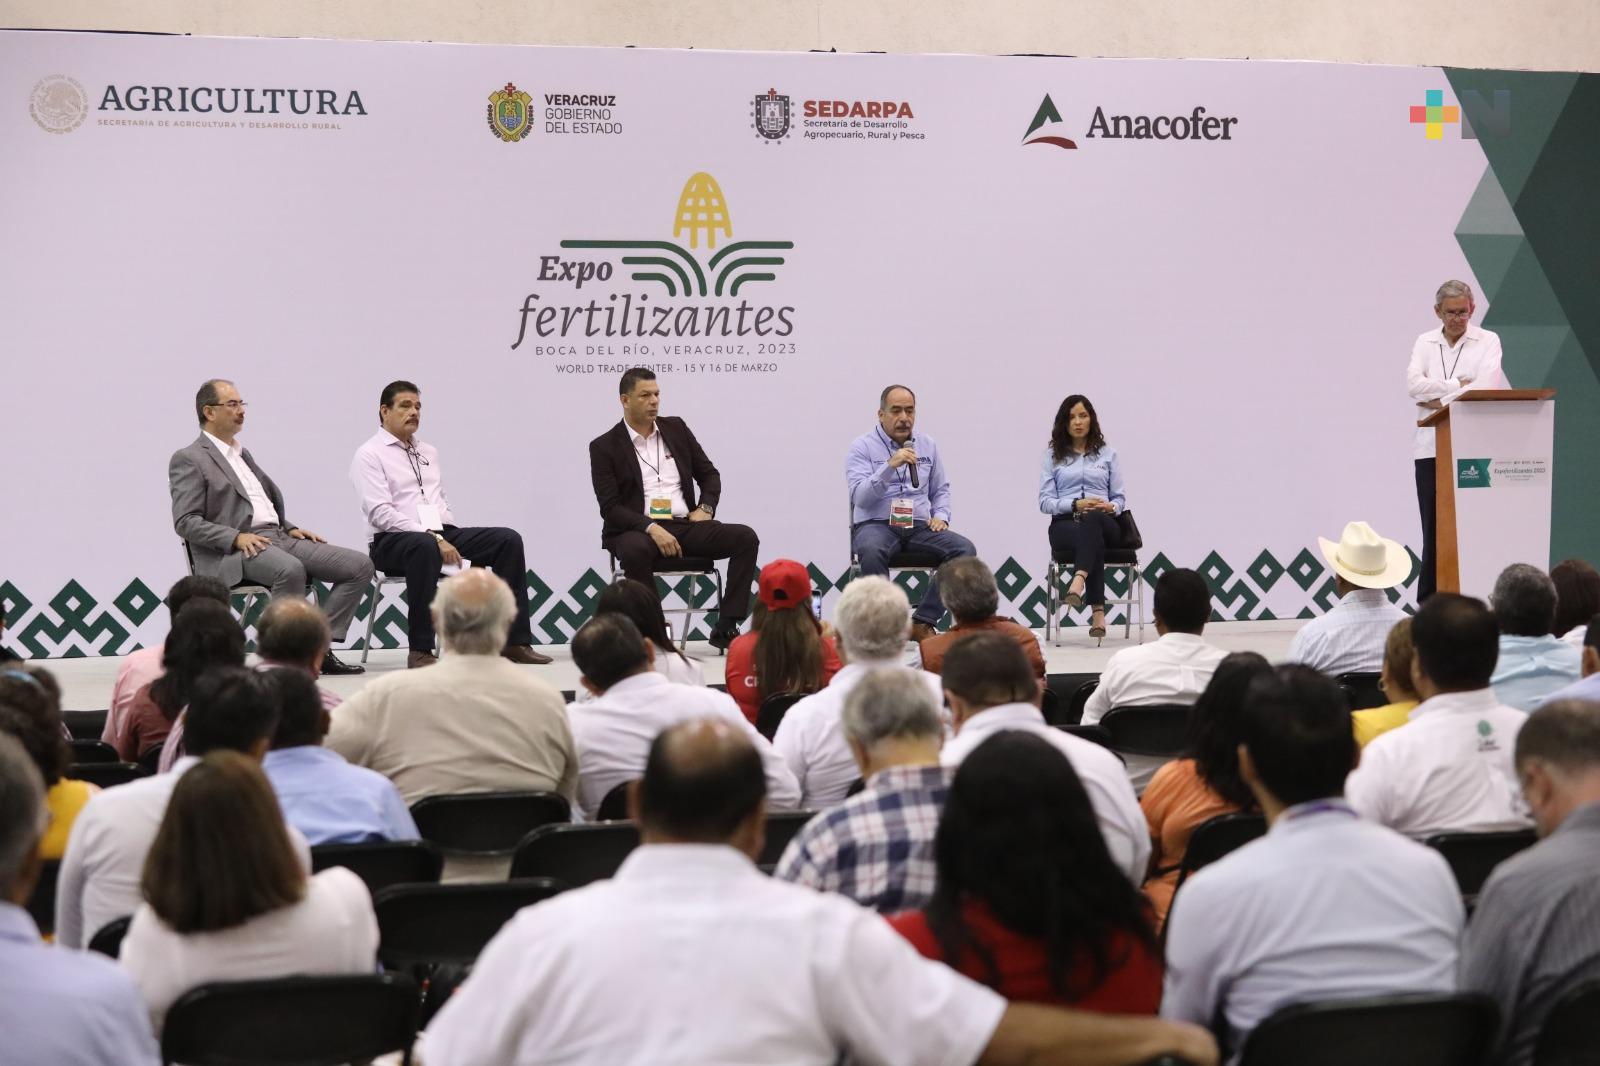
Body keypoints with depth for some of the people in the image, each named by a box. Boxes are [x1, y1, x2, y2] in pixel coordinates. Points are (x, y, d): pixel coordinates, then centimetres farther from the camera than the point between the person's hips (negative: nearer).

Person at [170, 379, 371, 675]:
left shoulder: (242, 454, 26)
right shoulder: (188, 459, 0)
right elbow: (185, 522, -9)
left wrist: (290, 528, 12)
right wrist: (237, 537, -20)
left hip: (278, 537, 8)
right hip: (232, 552, -8)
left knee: (360, 565, -9)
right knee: (290, 569, -40)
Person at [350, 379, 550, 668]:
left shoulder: (428, 452, 23)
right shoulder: (370, 455, -1)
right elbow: (381, 513, -13)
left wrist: (447, 538, 1)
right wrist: (434, 538, -21)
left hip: (441, 534, 7)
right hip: (392, 541, -7)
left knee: (508, 539, -12)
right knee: (424, 546, -42)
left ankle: (514, 641, -14)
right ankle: (420, 651, -37)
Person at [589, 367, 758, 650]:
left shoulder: (676, 428, 15)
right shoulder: (604, 447, 1)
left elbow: (709, 475, 20)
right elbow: (610, 508, -6)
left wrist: (705, 508, 0)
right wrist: (651, 528, -21)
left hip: (685, 525, 4)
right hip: (638, 530, -4)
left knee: (745, 537, -19)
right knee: (635, 551, -41)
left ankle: (725, 628, -20)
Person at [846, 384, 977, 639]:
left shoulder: (928, 445, 16)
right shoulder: (862, 447, 2)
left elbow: (941, 490, 25)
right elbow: (860, 496, -11)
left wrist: (941, 516, 4)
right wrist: (890, 466, -23)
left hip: (919, 526, 4)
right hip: (876, 525, -4)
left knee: (964, 549, -23)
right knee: (871, 550, -40)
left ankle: (922, 623, -23)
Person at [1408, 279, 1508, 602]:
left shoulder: (1488, 341, 6)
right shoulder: (1425, 343, 12)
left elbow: (1486, 386, -9)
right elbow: (1414, 384, -3)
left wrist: (1439, 400, -9)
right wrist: (1458, 385, -8)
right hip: (1432, 446, 2)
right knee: (1434, 526, -1)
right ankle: (1429, 605, 3)